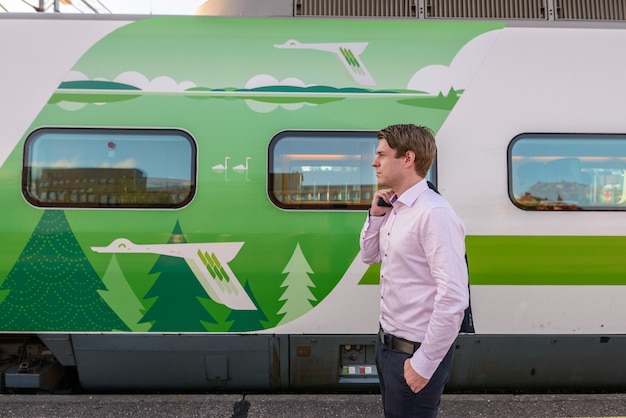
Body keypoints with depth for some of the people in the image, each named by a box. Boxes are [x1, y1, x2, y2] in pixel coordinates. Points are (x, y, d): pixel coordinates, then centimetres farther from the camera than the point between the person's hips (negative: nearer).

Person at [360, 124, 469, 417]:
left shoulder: (434, 213, -23)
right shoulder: (393, 209, 5)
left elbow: (454, 297, -25)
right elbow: (369, 256, 18)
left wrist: (424, 362, -18)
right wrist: (375, 215, 1)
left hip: (414, 351, -8)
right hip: (387, 343, 9)